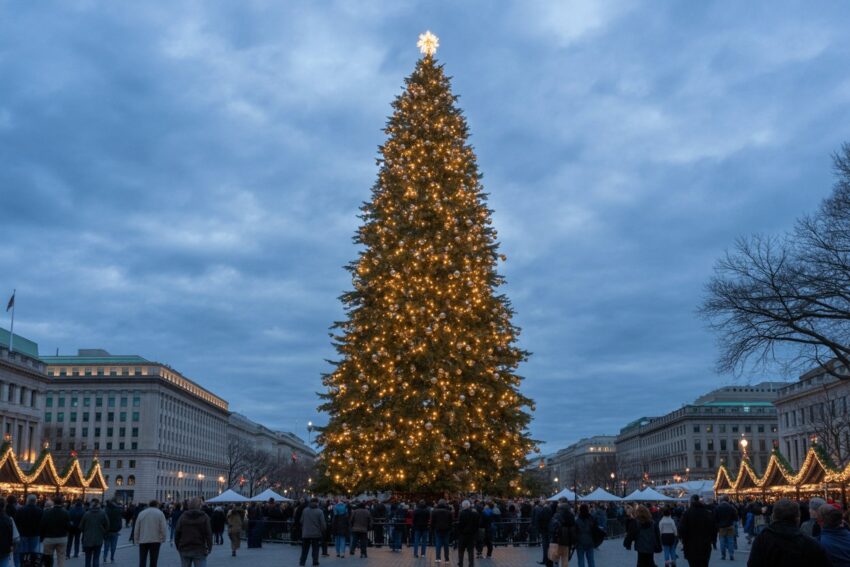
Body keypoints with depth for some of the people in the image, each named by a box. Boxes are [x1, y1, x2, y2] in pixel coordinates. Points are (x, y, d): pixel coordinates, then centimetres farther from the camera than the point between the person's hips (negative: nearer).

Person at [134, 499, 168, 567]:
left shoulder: (141, 513, 8)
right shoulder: (160, 513, 0)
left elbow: (136, 529, 7)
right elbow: (163, 528, -7)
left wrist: (136, 541, 13)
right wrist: (162, 539, 2)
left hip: (143, 541, 2)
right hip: (155, 541, -2)